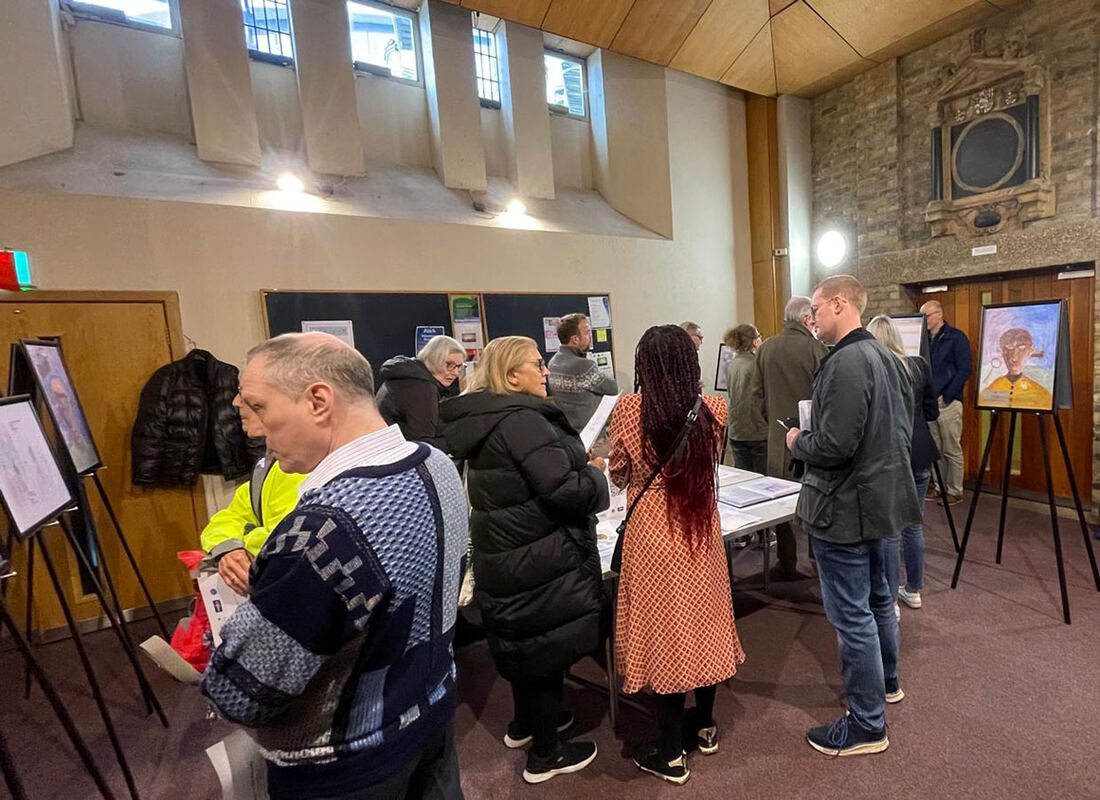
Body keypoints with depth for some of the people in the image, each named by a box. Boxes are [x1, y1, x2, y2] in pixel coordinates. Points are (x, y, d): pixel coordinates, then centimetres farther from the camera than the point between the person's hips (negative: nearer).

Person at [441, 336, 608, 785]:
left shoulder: (484, 421, 7)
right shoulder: (521, 421, -23)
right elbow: (566, 490, -28)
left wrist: (581, 467, 8)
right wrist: (596, 475, -8)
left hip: (505, 554, 10)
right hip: (540, 560, -10)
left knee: (524, 639, 25)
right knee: (549, 643, 9)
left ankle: (525, 723, 48)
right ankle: (545, 755, 29)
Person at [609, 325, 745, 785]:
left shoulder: (628, 410, -15)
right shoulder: (712, 410, -6)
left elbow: (618, 476, -2)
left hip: (654, 536, -4)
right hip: (702, 532, 4)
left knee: (664, 629, 9)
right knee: (703, 623, 20)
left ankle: (670, 754, 26)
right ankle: (705, 725, 41)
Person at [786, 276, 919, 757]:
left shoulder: (845, 363, -23)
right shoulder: (885, 356, 9)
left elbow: (834, 445, -29)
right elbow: (903, 428, 16)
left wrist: (798, 442, -9)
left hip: (846, 507, -10)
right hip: (881, 496, 10)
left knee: (852, 615, 3)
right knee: (877, 598, 26)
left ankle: (867, 726, 19)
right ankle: (885, 682, 47)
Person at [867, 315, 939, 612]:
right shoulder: (920, 366, 2)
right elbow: (932, 412, 7)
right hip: (919, 454, 6)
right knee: (913, 524, 18)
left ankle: (890, 599, 14)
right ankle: (913, 590, 33)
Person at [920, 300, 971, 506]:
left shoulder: (956, 338, -4)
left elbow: (964, 371, -9)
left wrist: (945, 397, -14)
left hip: (948, 402, -5)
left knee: (952, 450, 2)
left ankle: (955, 492, 11)